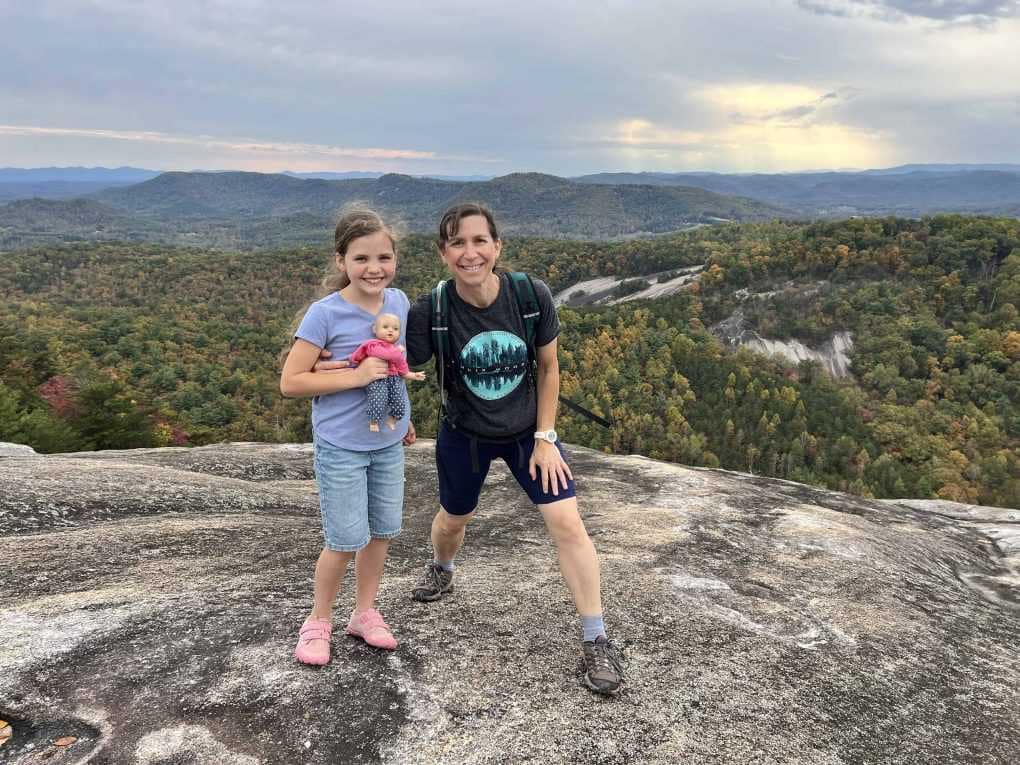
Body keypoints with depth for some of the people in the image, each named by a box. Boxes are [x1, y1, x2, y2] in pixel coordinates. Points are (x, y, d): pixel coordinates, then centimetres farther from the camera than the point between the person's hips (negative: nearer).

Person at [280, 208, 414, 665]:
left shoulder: (399, 302, -3)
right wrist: (354, 376, -25)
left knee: (383, 530, 14)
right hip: (341, 446, -5)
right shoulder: (325, 313, -18)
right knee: (345, 541, 1)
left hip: (387, 442, 5)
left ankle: (365, 613, 34)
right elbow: (290, 382, -18)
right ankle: (319, 621, 26)